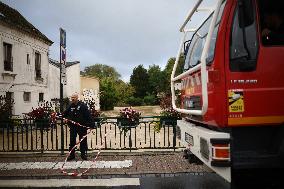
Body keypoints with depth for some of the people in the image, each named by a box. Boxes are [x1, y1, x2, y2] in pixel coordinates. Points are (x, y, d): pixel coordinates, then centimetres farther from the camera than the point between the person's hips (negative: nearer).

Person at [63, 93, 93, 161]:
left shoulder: (83, 106, -6)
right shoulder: (70, 106, 10)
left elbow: (88, 116, -9)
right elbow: (65, 113, 22)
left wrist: (89, 124, -15)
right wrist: (65, 118, 1)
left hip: (82, 126, -4)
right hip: (73, 126, 4)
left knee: (83, 141, 5)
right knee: (72, 141, 6)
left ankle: (83, 154, 16)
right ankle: (71, 154, 15)